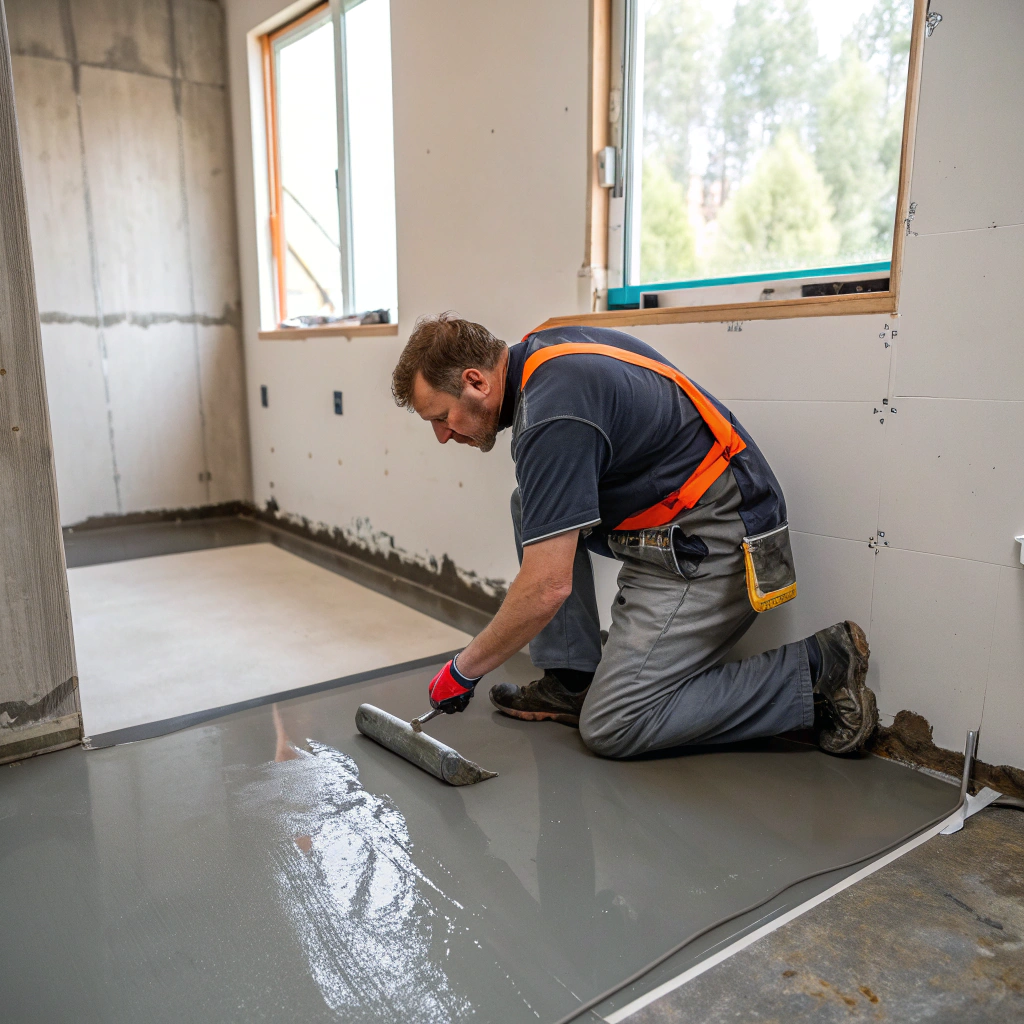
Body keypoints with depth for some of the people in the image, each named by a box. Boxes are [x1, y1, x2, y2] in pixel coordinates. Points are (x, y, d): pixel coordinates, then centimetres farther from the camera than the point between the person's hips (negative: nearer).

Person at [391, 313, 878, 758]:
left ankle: (815, 669, -2)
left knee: (611, 728, -7)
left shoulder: (553, 417, -25)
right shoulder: (540, 350, 5)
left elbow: (547, 590, -26)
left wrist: (463, 670, -12)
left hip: (712, 545, -10)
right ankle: (573, 680, 9)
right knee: (533, 504, 9)